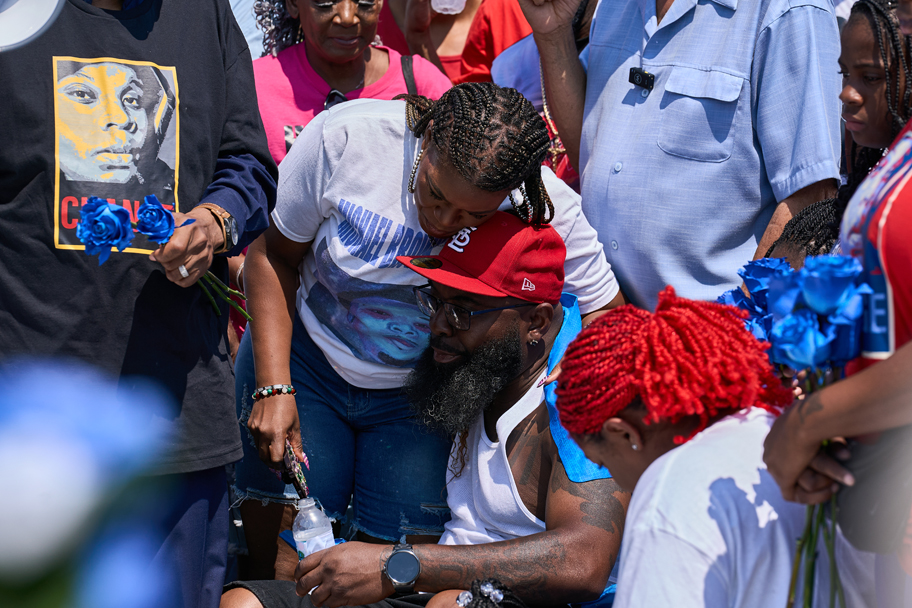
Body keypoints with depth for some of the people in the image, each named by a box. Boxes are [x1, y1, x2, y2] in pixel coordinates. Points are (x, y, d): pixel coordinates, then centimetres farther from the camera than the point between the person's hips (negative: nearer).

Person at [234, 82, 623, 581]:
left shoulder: (546, 211, -25)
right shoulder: (344, 138, -26)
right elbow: (274, 255, -11)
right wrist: (274, 387, -17)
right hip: (304, 358, 0)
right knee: (282, 566, -9)